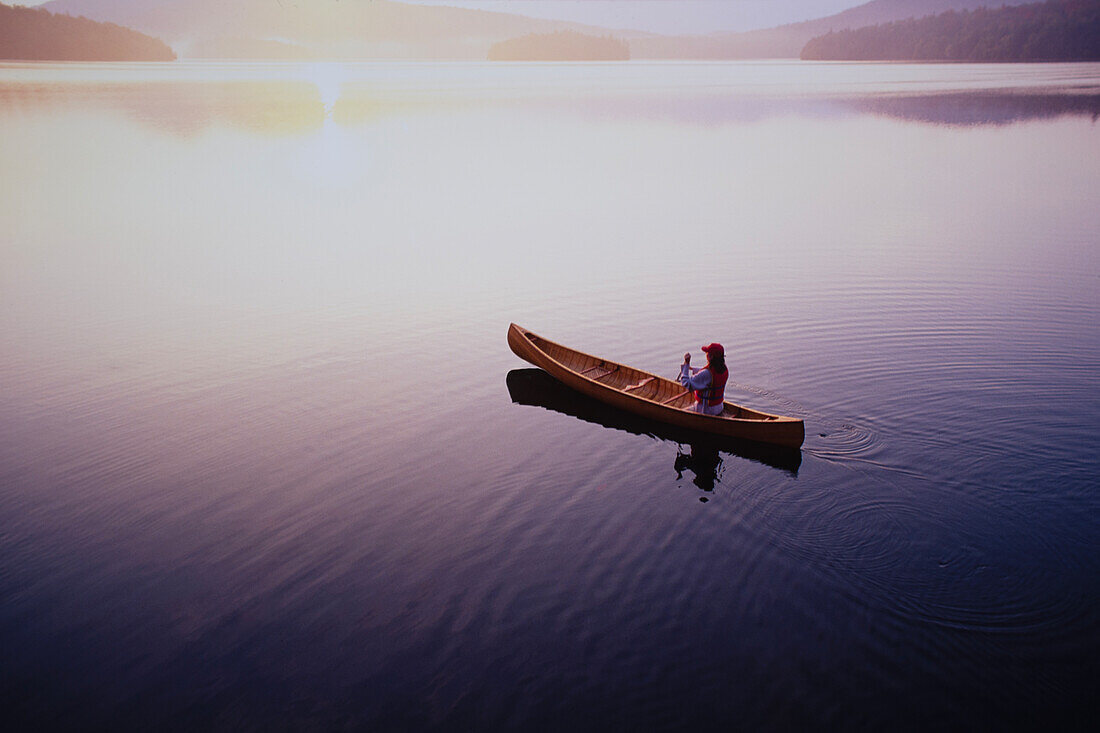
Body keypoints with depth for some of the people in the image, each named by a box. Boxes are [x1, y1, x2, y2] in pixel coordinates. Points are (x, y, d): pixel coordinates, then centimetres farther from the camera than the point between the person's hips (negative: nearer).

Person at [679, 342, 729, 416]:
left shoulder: (707, 374, -30)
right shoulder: (725, 370, -5)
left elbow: (686, 383, -25)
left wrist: (686, 364, -21)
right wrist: (691, 368, 23)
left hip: (706, 411, -7)